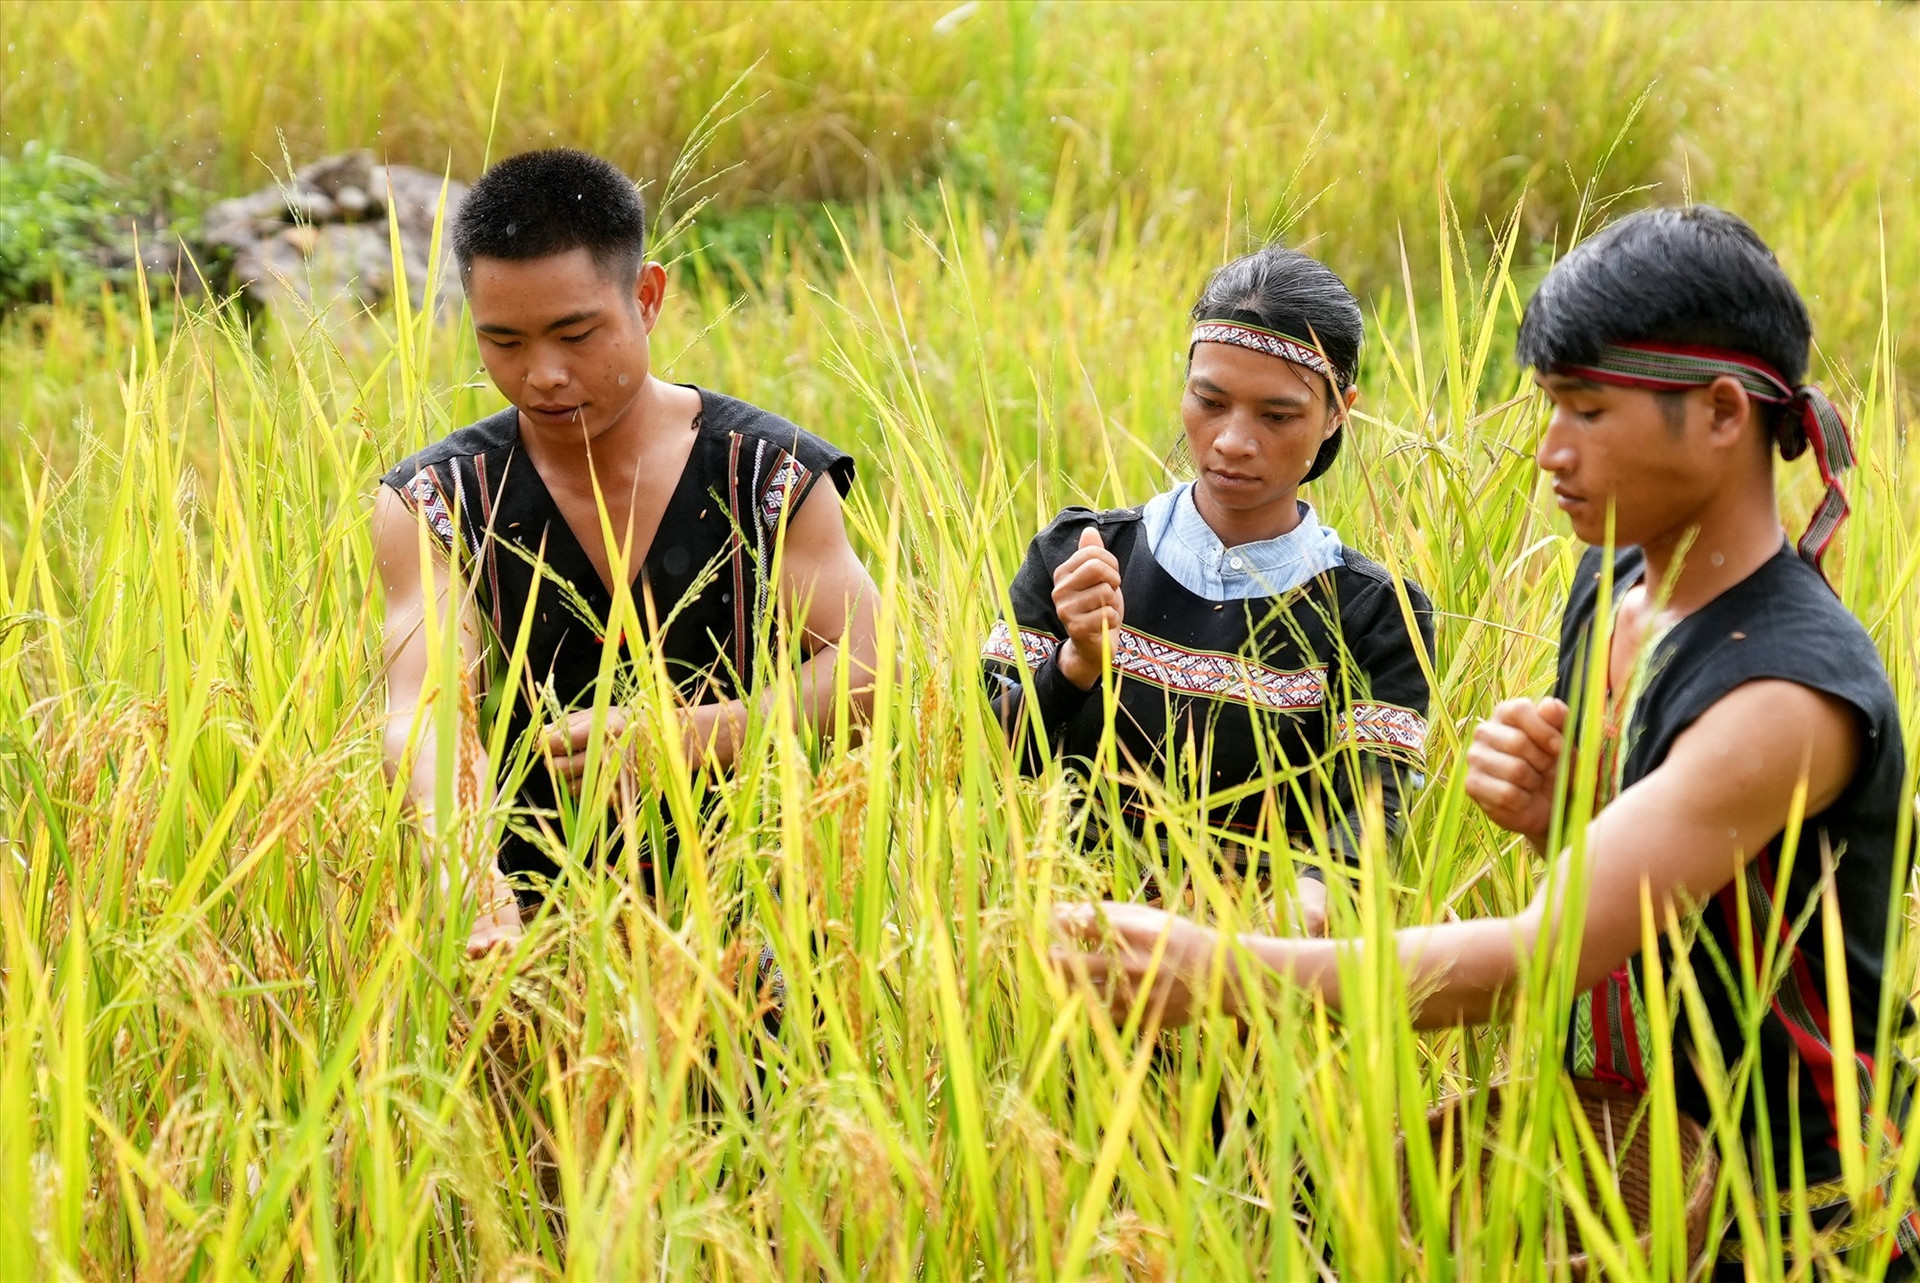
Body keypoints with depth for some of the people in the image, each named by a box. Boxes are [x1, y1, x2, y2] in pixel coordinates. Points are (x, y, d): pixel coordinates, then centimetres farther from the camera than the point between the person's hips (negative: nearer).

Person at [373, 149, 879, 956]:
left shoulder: (769, 475, 2)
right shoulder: (434, 504, 2)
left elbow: (866, 673, -7)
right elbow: (427, 712, -12)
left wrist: (679, 739, -25)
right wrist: (470, 877, -34)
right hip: (532, 910, 1)